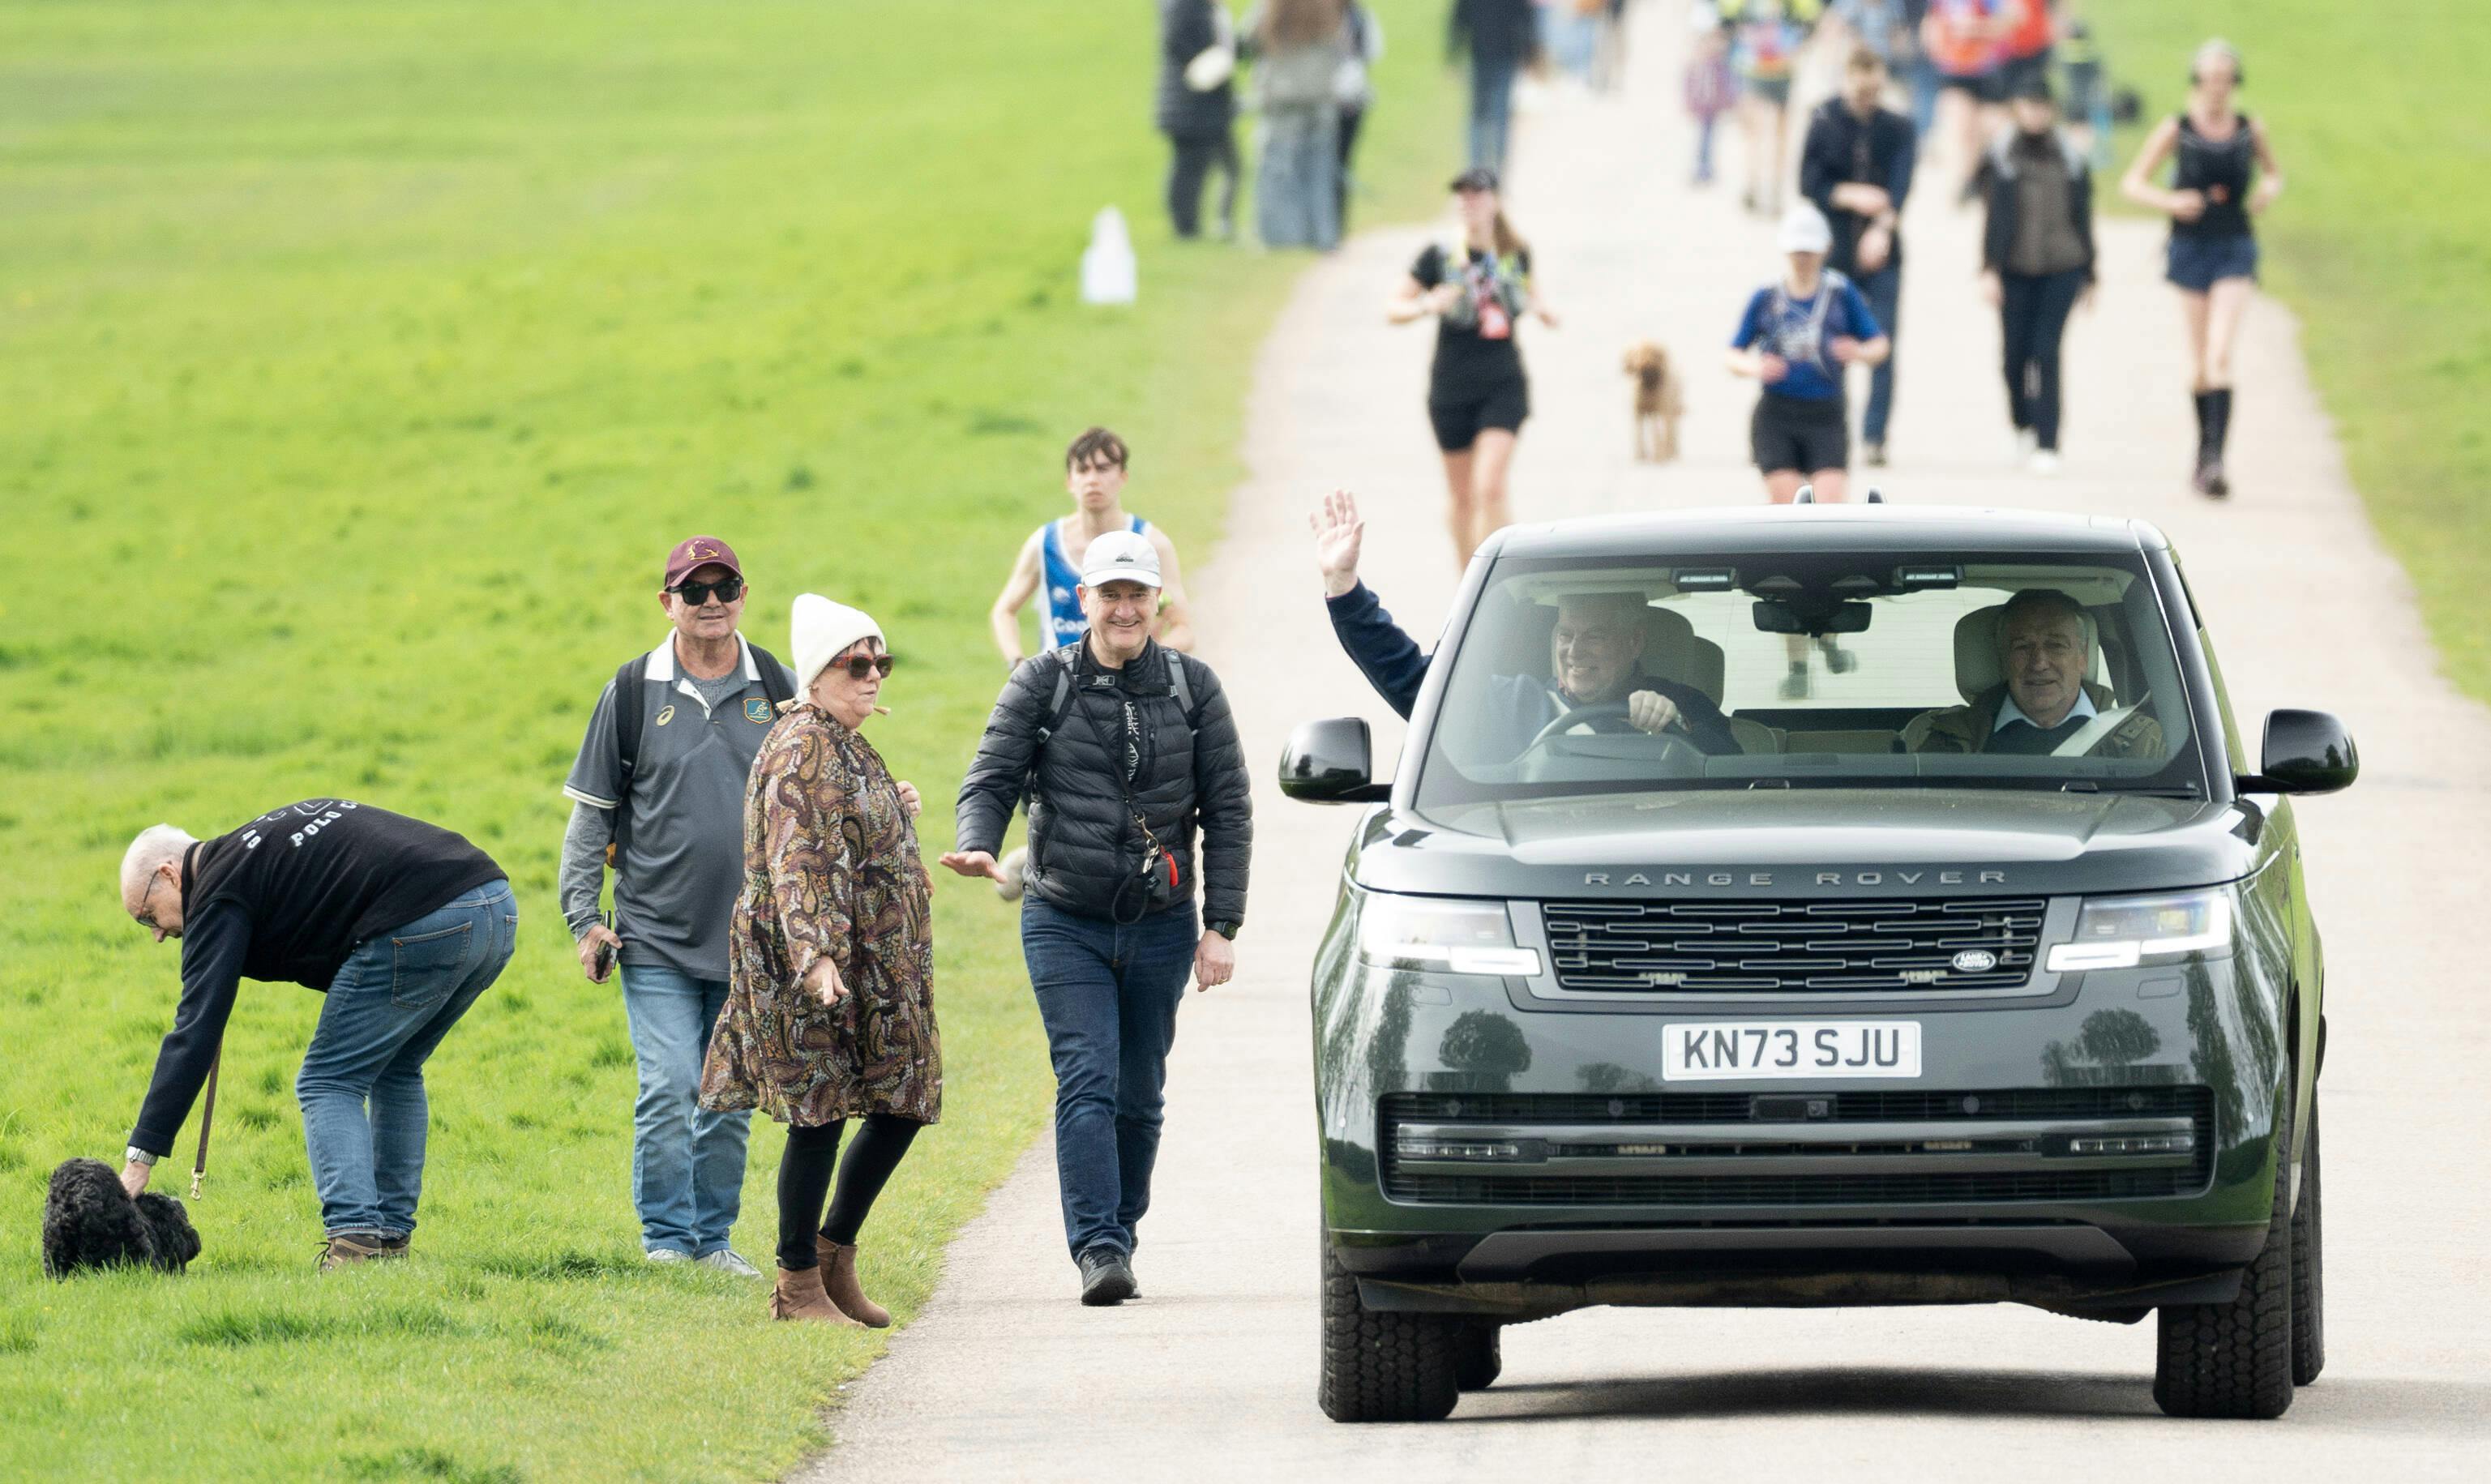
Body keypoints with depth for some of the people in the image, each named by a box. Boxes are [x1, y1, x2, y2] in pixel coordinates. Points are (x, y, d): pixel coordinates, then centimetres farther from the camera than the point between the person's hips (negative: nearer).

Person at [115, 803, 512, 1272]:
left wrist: (139, 1159, -5)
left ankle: (354, 1239, -10)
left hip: (419, 928, -9)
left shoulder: (220, 892, 4)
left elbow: (195, 1031, -3)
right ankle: (393, 1236, 20)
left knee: (329, 1085, 4)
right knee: (394, 1074, 24)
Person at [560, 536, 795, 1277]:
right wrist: (584, 917, -2)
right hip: (658, 937, -2)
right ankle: (666, 1237, -1)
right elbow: (591, 813, 4)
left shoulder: (774, 687, 6)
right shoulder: (634, 690, 0)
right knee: (668, 1090, -10)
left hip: (750, 935, 2)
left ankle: (713, 1237, 16)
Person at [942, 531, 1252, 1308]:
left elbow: (1228, 810, 5)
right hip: (1065, 922, -2)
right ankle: (1098, 1250, -20)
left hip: (1160, 924, 2)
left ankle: (1119, 1236, 22)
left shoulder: (1194, 688, 4)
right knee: (1087, 1082, -14)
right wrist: (977, 845, -26)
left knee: (1139, 1095, 7)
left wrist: (1222, 927, -1)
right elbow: (992, 779, -3)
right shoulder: (1042, 685, 0)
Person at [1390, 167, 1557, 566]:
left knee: (1490, 489, -15)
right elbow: (1394, 309, -2)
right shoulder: (1438, 256, -5)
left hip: (1503, 387, 0)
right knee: (1462, 496, 10)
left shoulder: (1516, 253, 1)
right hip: (1451, 390, 0)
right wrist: (1428, 305, -23)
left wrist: (1541, 307, 0)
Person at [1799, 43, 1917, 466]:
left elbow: (1900, 185, -9)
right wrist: (1850, 196, -17)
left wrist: (1883, 228, -25)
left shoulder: (1897, 128, 2)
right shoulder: (1824, 122, 0)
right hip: (1833, 253, 0)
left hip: (1881, 255, 0)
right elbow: (1808, 182, -2)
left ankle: (1874, 438, -6)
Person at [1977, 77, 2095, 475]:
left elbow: (2082, 217, 11)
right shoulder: (2002, 157, 1)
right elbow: (1995, 217, -2)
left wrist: (2087, 274, 12)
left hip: (2061, 268, 0)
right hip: (2015, 269, 0)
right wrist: (1990, 270, -9)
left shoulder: (2071, 158, 6)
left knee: (2047, 353, -8)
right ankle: (2024, 423, 30)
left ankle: (2047, 444, -7)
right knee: (2016, 352, 3)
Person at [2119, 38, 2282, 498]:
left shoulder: (2249, 130, 2)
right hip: (2191, 247, 0)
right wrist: (2170, 201, -18)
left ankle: (2215, 458, -20)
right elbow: (2132, 183, -1)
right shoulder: (2176, 130, -3)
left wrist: (2270, 190, -3)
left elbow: (2274, 172, 20)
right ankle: (2205, 444, 31)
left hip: (2235, 251, 0)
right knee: (2200, 360, 9)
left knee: (2221, 354, -15)